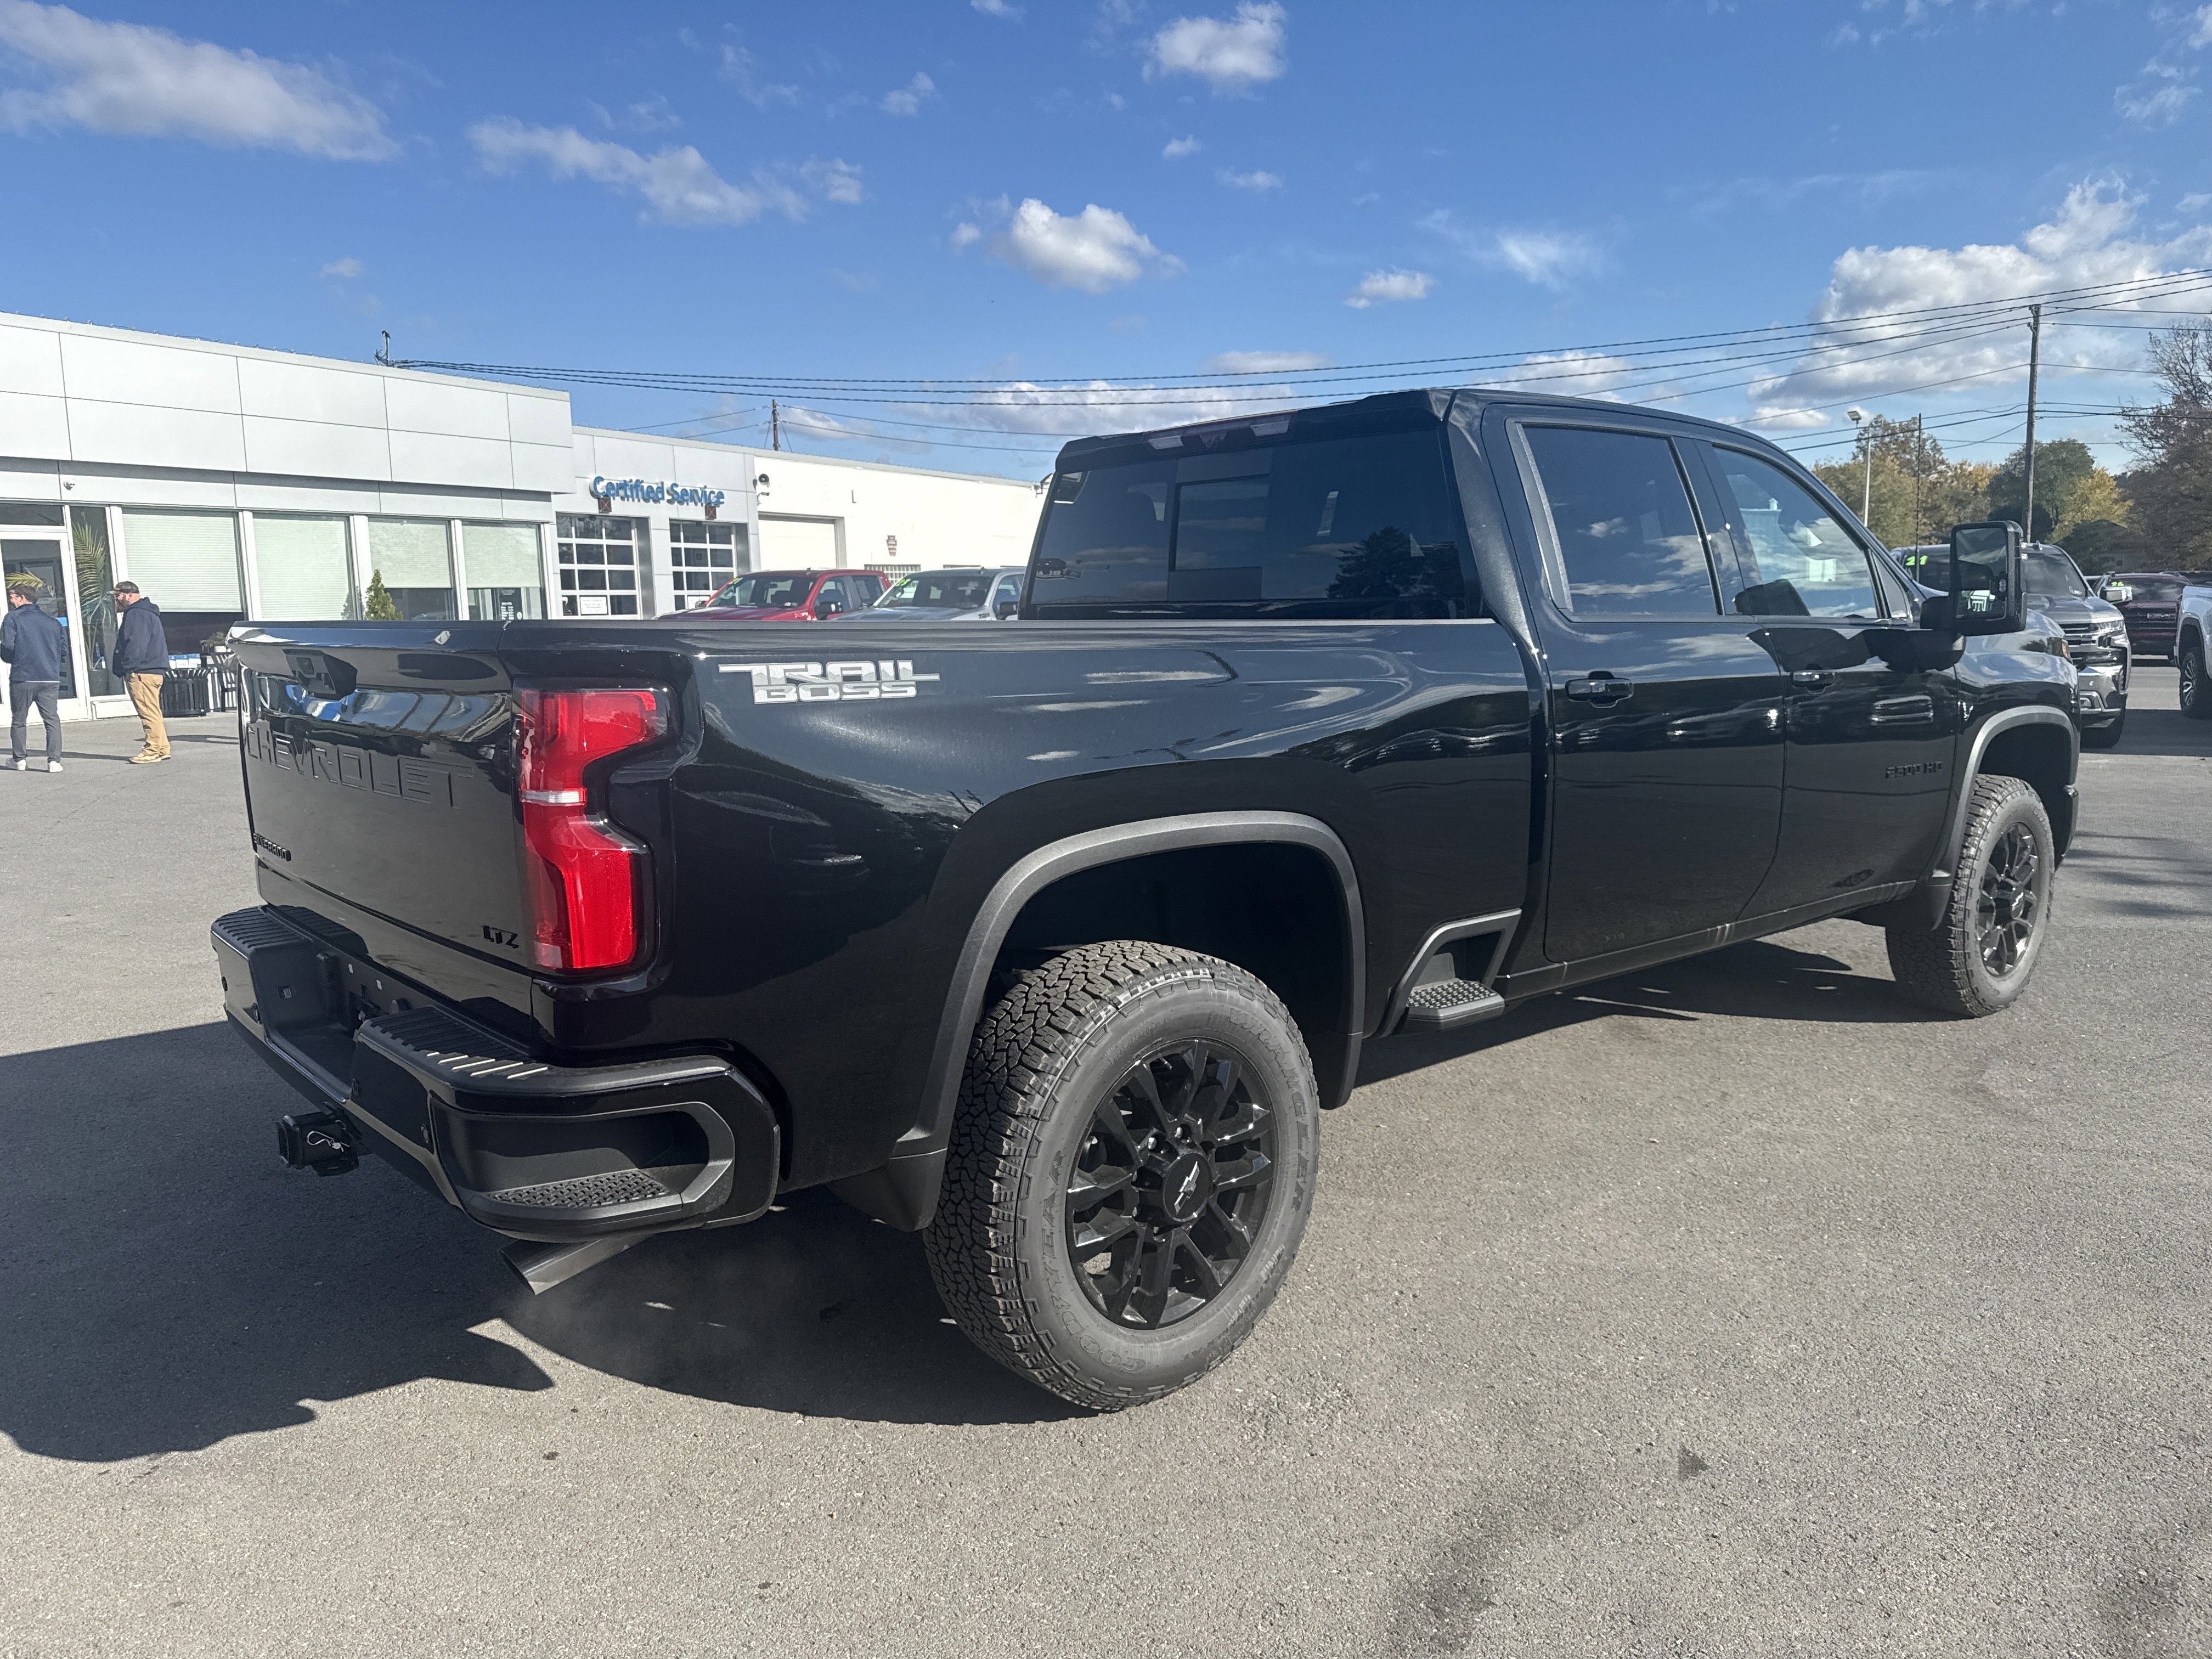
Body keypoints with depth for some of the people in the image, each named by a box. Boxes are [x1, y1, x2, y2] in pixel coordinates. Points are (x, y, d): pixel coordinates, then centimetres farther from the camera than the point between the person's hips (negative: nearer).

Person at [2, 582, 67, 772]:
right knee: (52, 720, 1)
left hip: (22, 679, -2)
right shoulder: (54, 622, 12)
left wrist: (11, 661, 12)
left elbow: (7, 648, -7)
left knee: (19, 720, 12)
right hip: (50, 679, 2)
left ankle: (18, 759, 20)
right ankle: (54, 760, -9)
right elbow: (64, 651, 12)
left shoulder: (12, 618, 0)